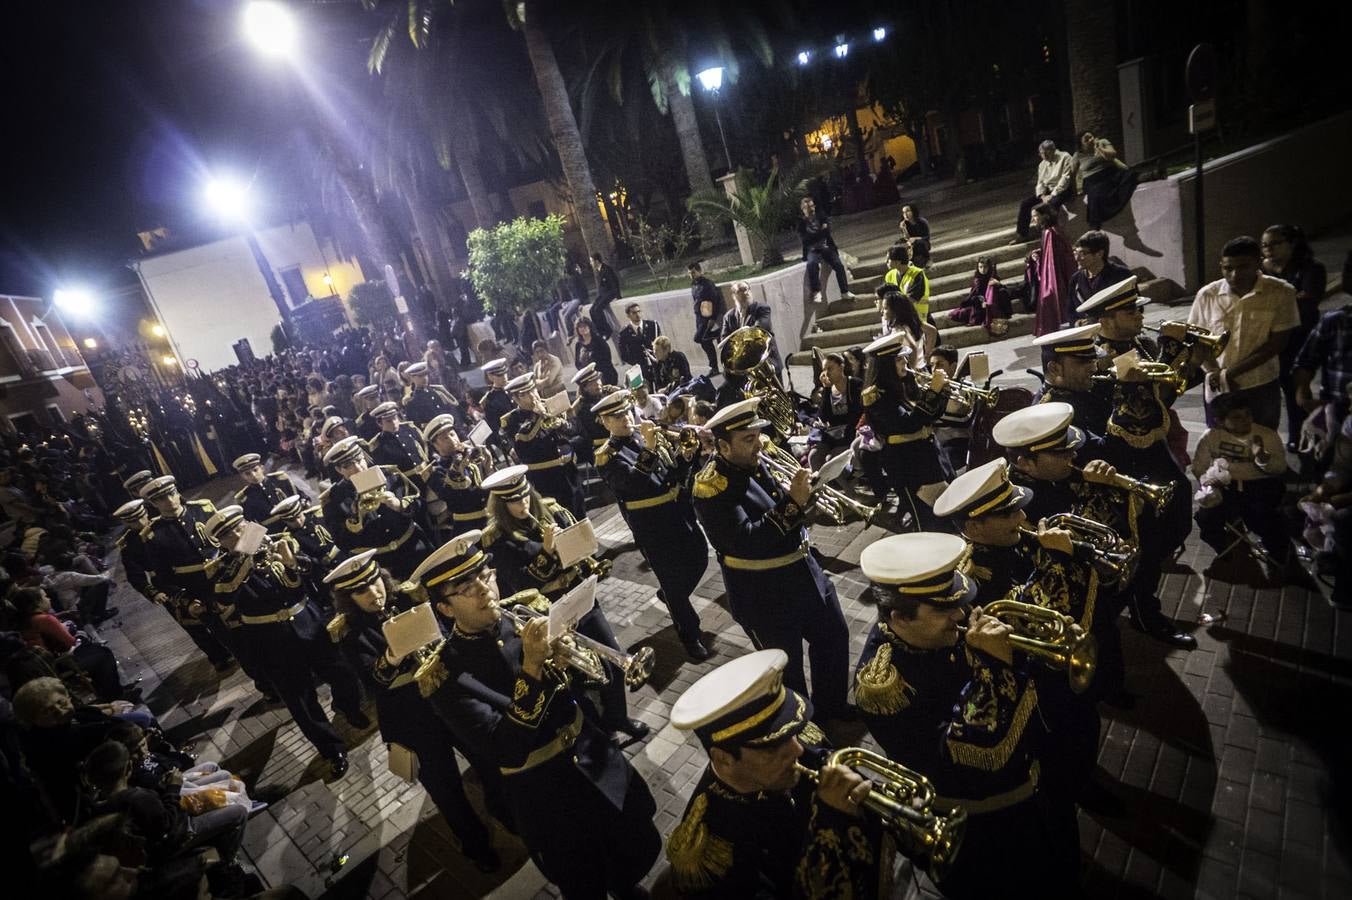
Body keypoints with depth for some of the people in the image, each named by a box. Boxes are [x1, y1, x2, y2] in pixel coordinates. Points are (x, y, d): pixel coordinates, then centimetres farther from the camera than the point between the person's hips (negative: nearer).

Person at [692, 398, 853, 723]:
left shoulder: (759, 462, -1)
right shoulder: (712, 488, -22)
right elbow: (746, 543, -31)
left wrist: (801, 490, -11)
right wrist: (791, 503, -31)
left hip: (804, 571, 8)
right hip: (764, 595, -8)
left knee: (834, 637, 24)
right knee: (787, 669, 10)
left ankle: (832, 705, 48)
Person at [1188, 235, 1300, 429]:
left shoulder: (1281, 292, -8)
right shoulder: (1207, 295, -4)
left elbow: (1277, 343, -10)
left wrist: (1230, 373, -16)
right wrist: (1213, 371, -13)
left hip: (1261, 387, -1)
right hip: (1218, 388, 1)